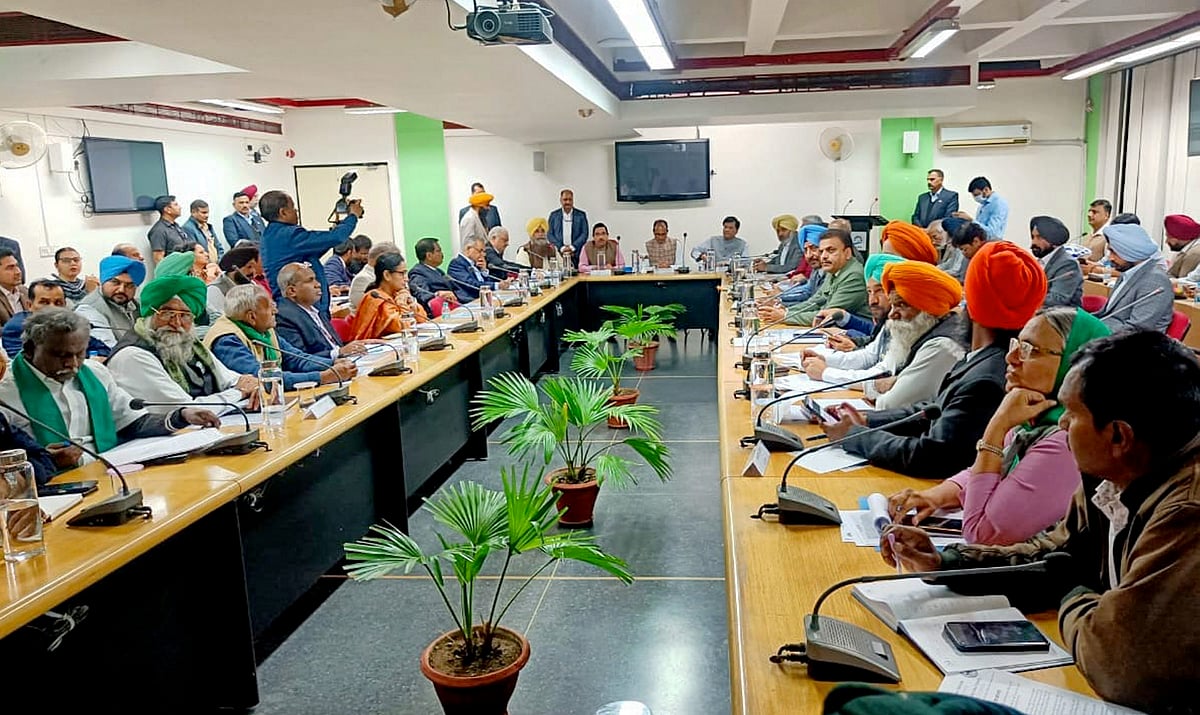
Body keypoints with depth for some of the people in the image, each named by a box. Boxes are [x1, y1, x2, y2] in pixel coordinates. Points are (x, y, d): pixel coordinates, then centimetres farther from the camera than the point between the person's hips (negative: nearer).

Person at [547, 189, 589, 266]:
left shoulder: (581, 215, 9)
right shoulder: (554, 215, 11)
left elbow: (584, 234, 4)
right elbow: (549, 234, 6)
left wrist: (572, 247, -9)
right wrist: (561, 248, -7)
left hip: (576, 256, 0)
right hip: (558, 254, 0)